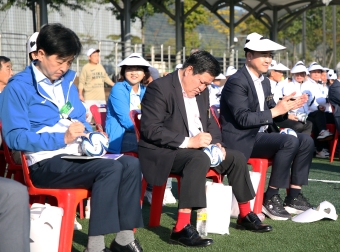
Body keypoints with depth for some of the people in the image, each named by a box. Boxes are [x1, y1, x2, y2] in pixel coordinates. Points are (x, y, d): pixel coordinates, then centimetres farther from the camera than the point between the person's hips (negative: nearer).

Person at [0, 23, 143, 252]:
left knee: (131, 163, -15)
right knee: (111, 168, -29)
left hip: (76, 156, 7)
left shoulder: (67, 83, 16)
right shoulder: (19, 87, -7)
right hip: (45, 163, -7)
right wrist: (62, 138, -22)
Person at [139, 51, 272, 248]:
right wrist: (188, 142, -30)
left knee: (237, 158, 1)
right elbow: (150, 129, -24)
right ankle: (182, 228, -39)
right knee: (200, 159, -36)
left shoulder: (201, 92, 9)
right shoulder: (159, 88, -17)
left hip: (196, 149, 9)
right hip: (162, 152, -9)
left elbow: (210, 122, 18)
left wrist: (216, 143, -5)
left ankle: (245, 215, 18)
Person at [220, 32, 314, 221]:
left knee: (306, 141, -2)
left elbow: (268, 114, 16)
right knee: (289, 141, -27)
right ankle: (270, 198, -17)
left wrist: (286, 107, -5)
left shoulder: (264, 82, 15)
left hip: (261, 134, 9)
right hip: (242, 140, -9)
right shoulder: (237, 82, -14)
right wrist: (276, 110, -22)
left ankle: (294, 196, 0)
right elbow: (243, 118, -22)